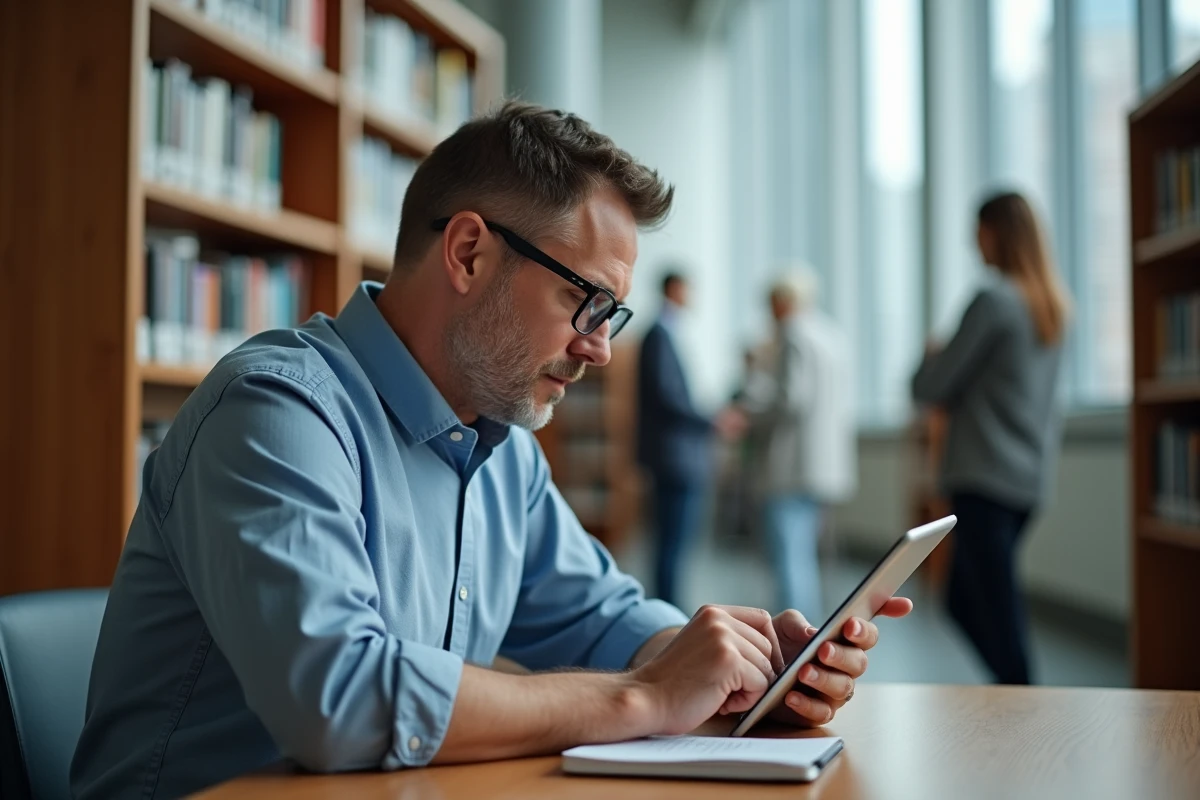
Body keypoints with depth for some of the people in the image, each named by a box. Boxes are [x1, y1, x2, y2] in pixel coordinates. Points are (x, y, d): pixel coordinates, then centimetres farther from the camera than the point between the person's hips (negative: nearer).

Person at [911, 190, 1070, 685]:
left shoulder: (994, 301, -13)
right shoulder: (1051, 305, 13)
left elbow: (931, 388, -10)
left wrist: (930, 361, 10)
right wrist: (955, 393, 12)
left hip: (985, 476, -9)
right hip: (1030, 476, 9)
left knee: (998, 612, -6)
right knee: (964, 601, 18)